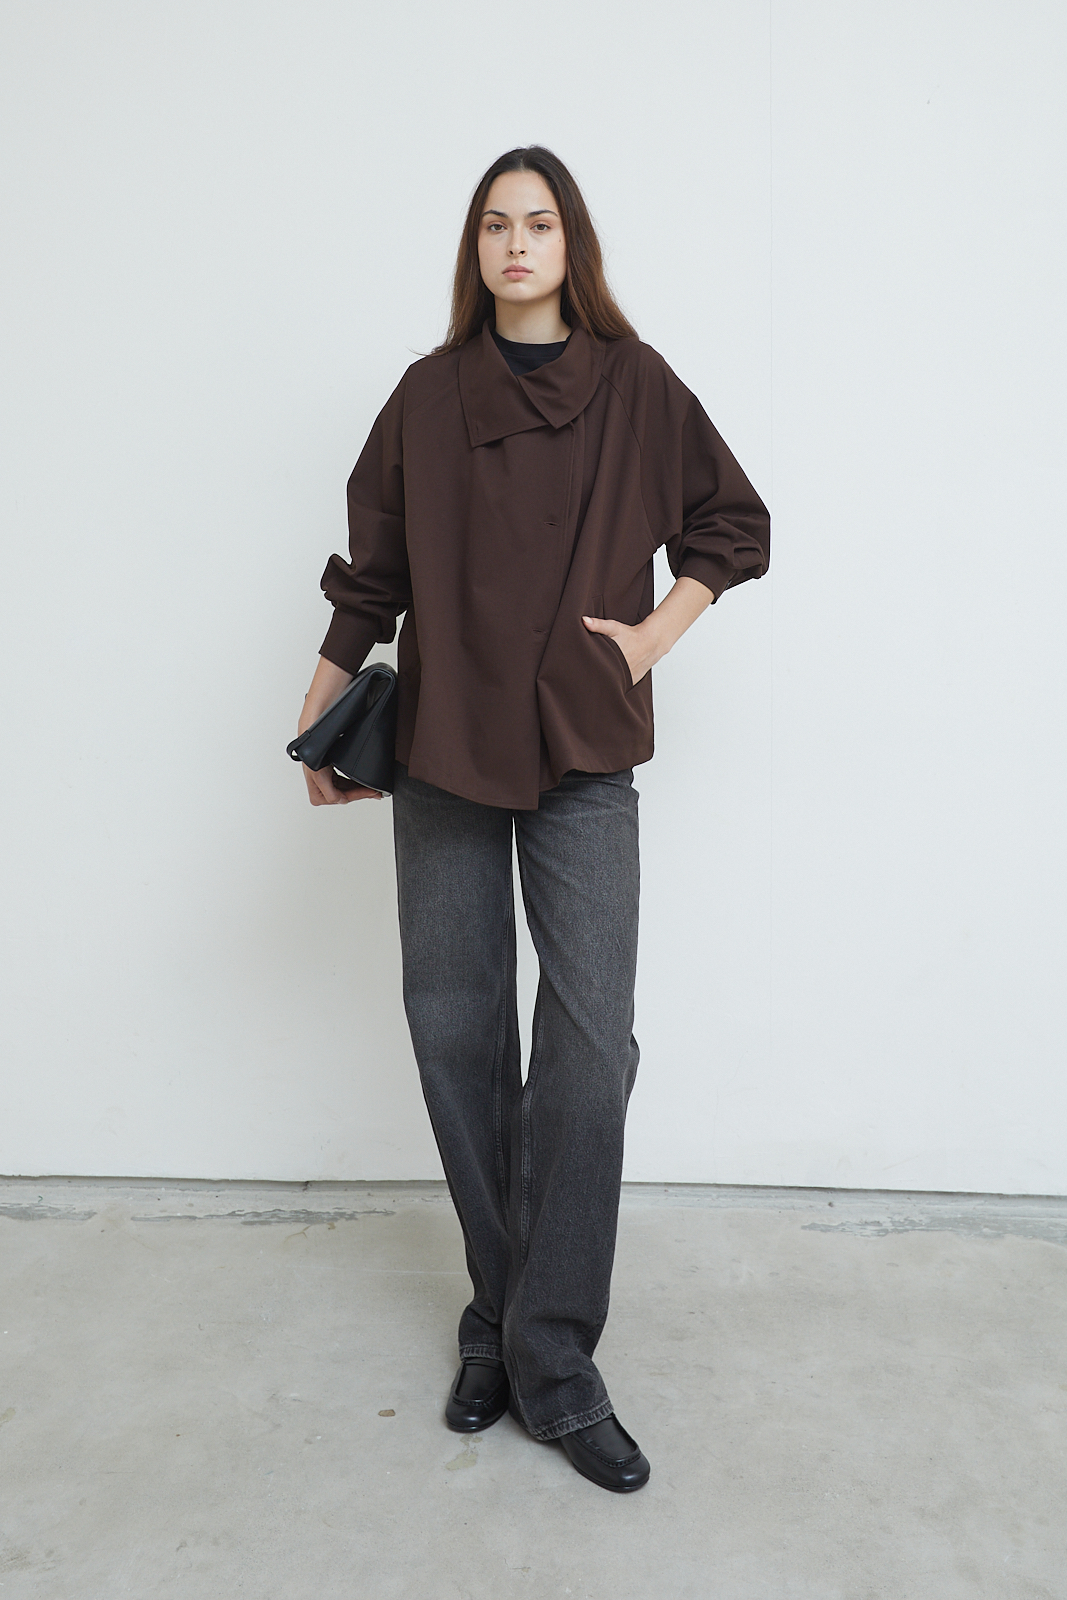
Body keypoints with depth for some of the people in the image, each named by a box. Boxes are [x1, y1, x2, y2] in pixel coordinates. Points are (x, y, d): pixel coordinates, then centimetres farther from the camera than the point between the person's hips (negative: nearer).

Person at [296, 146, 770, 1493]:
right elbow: (371, 567, 11)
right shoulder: (429, 394, 9)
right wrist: (317, 716, 12)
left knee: (590, 1039, -9)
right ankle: (503, 1310, 22)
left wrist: (654, 635, 1)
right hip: (443, 742, 2)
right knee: (455, 1032, 4)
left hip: (583, 753, -1)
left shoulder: (635, 388, 7)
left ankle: (548, 1353, 4)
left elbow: (735, 524, 14)